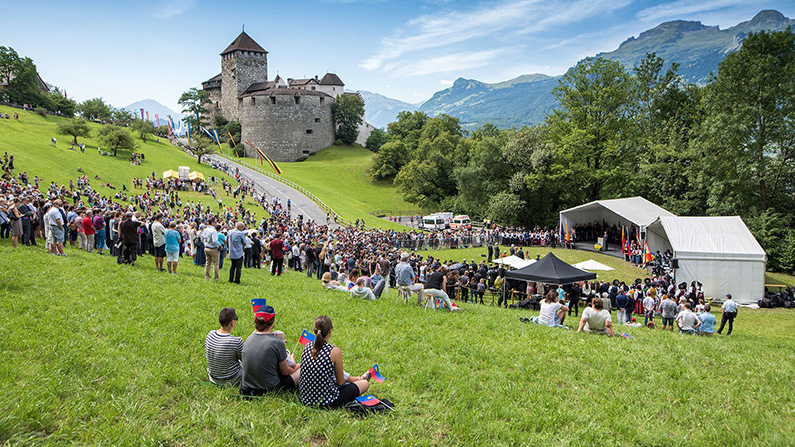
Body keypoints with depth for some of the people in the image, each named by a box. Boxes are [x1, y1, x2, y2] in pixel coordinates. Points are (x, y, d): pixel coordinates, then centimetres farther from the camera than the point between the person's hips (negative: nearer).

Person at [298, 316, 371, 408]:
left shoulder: (307, 347, -2)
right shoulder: (335, 351, -20)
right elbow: (340, 382, -9)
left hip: (305, 398, 6)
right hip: (327, 402, -6)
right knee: (365, 383, 13)